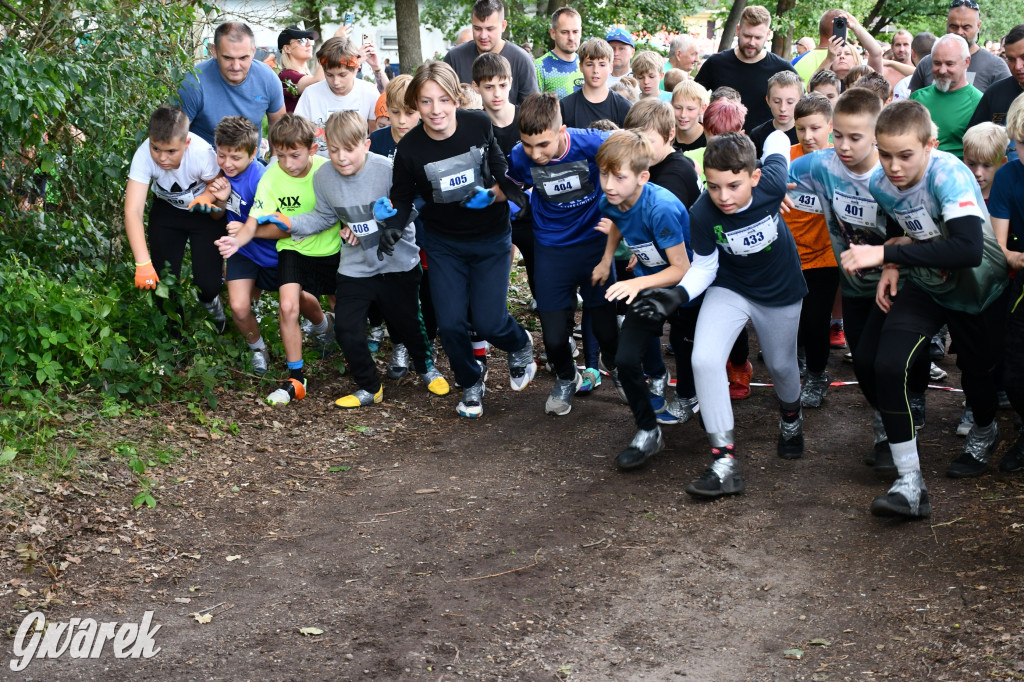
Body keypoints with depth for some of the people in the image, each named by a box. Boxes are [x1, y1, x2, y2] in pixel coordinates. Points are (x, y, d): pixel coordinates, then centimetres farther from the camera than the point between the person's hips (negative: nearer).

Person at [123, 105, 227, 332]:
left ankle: (209, 302, 30)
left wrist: (207, 199, -37)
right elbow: (133, 211, -37)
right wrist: (143, 264, -47)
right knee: (163, 279, -5)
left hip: (203, 211, -1)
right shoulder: (144, 156, -33)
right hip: (167, 209, 1)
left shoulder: (202, 153, -35)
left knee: (208, 283, -9)